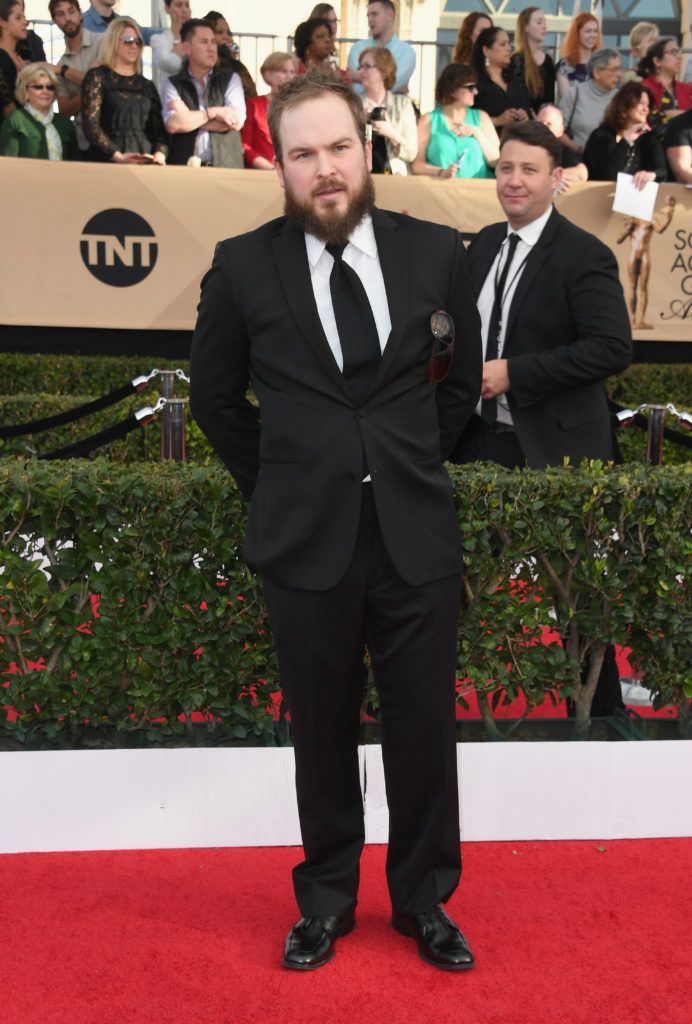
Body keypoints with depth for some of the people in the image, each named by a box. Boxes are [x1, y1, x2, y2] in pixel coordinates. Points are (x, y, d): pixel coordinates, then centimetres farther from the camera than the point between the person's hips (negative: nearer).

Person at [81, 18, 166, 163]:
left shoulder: (147, 85, 20)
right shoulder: (97, 77, 6)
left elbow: (158, 129, 13)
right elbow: (90, 125, -5)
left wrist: (159, 154, -7)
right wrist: (119, 157, -15)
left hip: (145, 162, 4)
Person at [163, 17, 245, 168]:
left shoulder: (231, 79, 11)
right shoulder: (172, 84, 8)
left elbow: (236, 122, -5)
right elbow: (173, 125, -9)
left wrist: (188, 118, -3)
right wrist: (213, 112, -5)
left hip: (227, 167, 1)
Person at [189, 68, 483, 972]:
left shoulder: (436, 253, 0)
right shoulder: (243, 267, -4)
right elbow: (215, 396, 9)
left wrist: (410, 470, 12)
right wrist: (275, 484, 7)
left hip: (416, 535, 1)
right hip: (305, 544, -1)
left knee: (425, 728, 10)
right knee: (323, 734, 11)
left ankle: (424, 898, 31)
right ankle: (326, 898, 32)